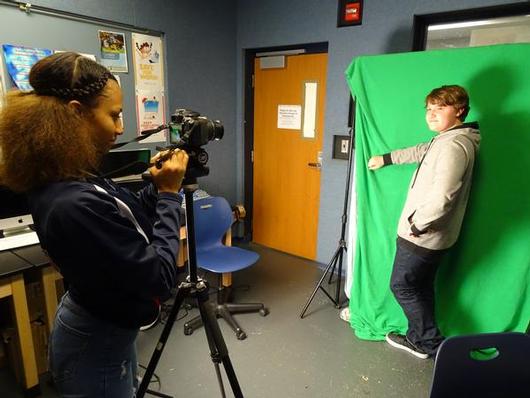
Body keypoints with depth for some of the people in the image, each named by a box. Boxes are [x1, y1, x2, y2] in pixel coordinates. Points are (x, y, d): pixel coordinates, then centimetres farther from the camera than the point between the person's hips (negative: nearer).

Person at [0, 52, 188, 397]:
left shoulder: (72, 182, -7)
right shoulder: (76, 204, -35)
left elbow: (127, 220, 8)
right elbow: (160, 279, -28)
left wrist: (155, 187, -6)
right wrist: (169, 194, -21)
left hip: (101, 329, 8)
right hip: (97, 346, -8)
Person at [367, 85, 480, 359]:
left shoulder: (454, 145, -22)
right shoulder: (448, 139, 10)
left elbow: (442, 198, -31)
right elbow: (422, 152, 29)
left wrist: (417, 224, -18)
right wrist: (386, 159, 37)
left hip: (422, 236, -10)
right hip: (430, 235, 10)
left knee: (402, 286, 5)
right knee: (422, 286, 19)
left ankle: (431, 343, 18)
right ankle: (418, 339, 33)